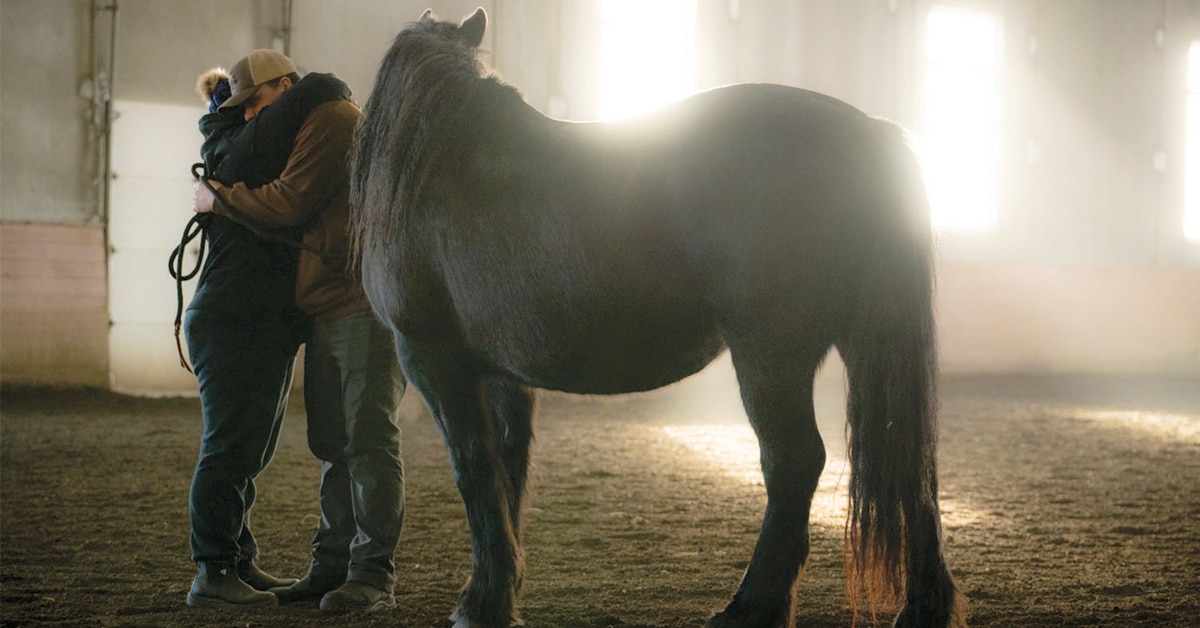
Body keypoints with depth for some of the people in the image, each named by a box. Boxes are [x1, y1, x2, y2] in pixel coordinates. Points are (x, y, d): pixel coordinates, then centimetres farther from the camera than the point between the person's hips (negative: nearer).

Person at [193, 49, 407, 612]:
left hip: (368, 306, -11)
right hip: (328, 313, 11)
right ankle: (333, 565, 15)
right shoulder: (303, 134, 25)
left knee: (369, 439, -10)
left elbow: (289, 204, -16)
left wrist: (219, 197, -2)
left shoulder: (332, 117, -8)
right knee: (333, 443, 10)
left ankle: (373, 575, -9)